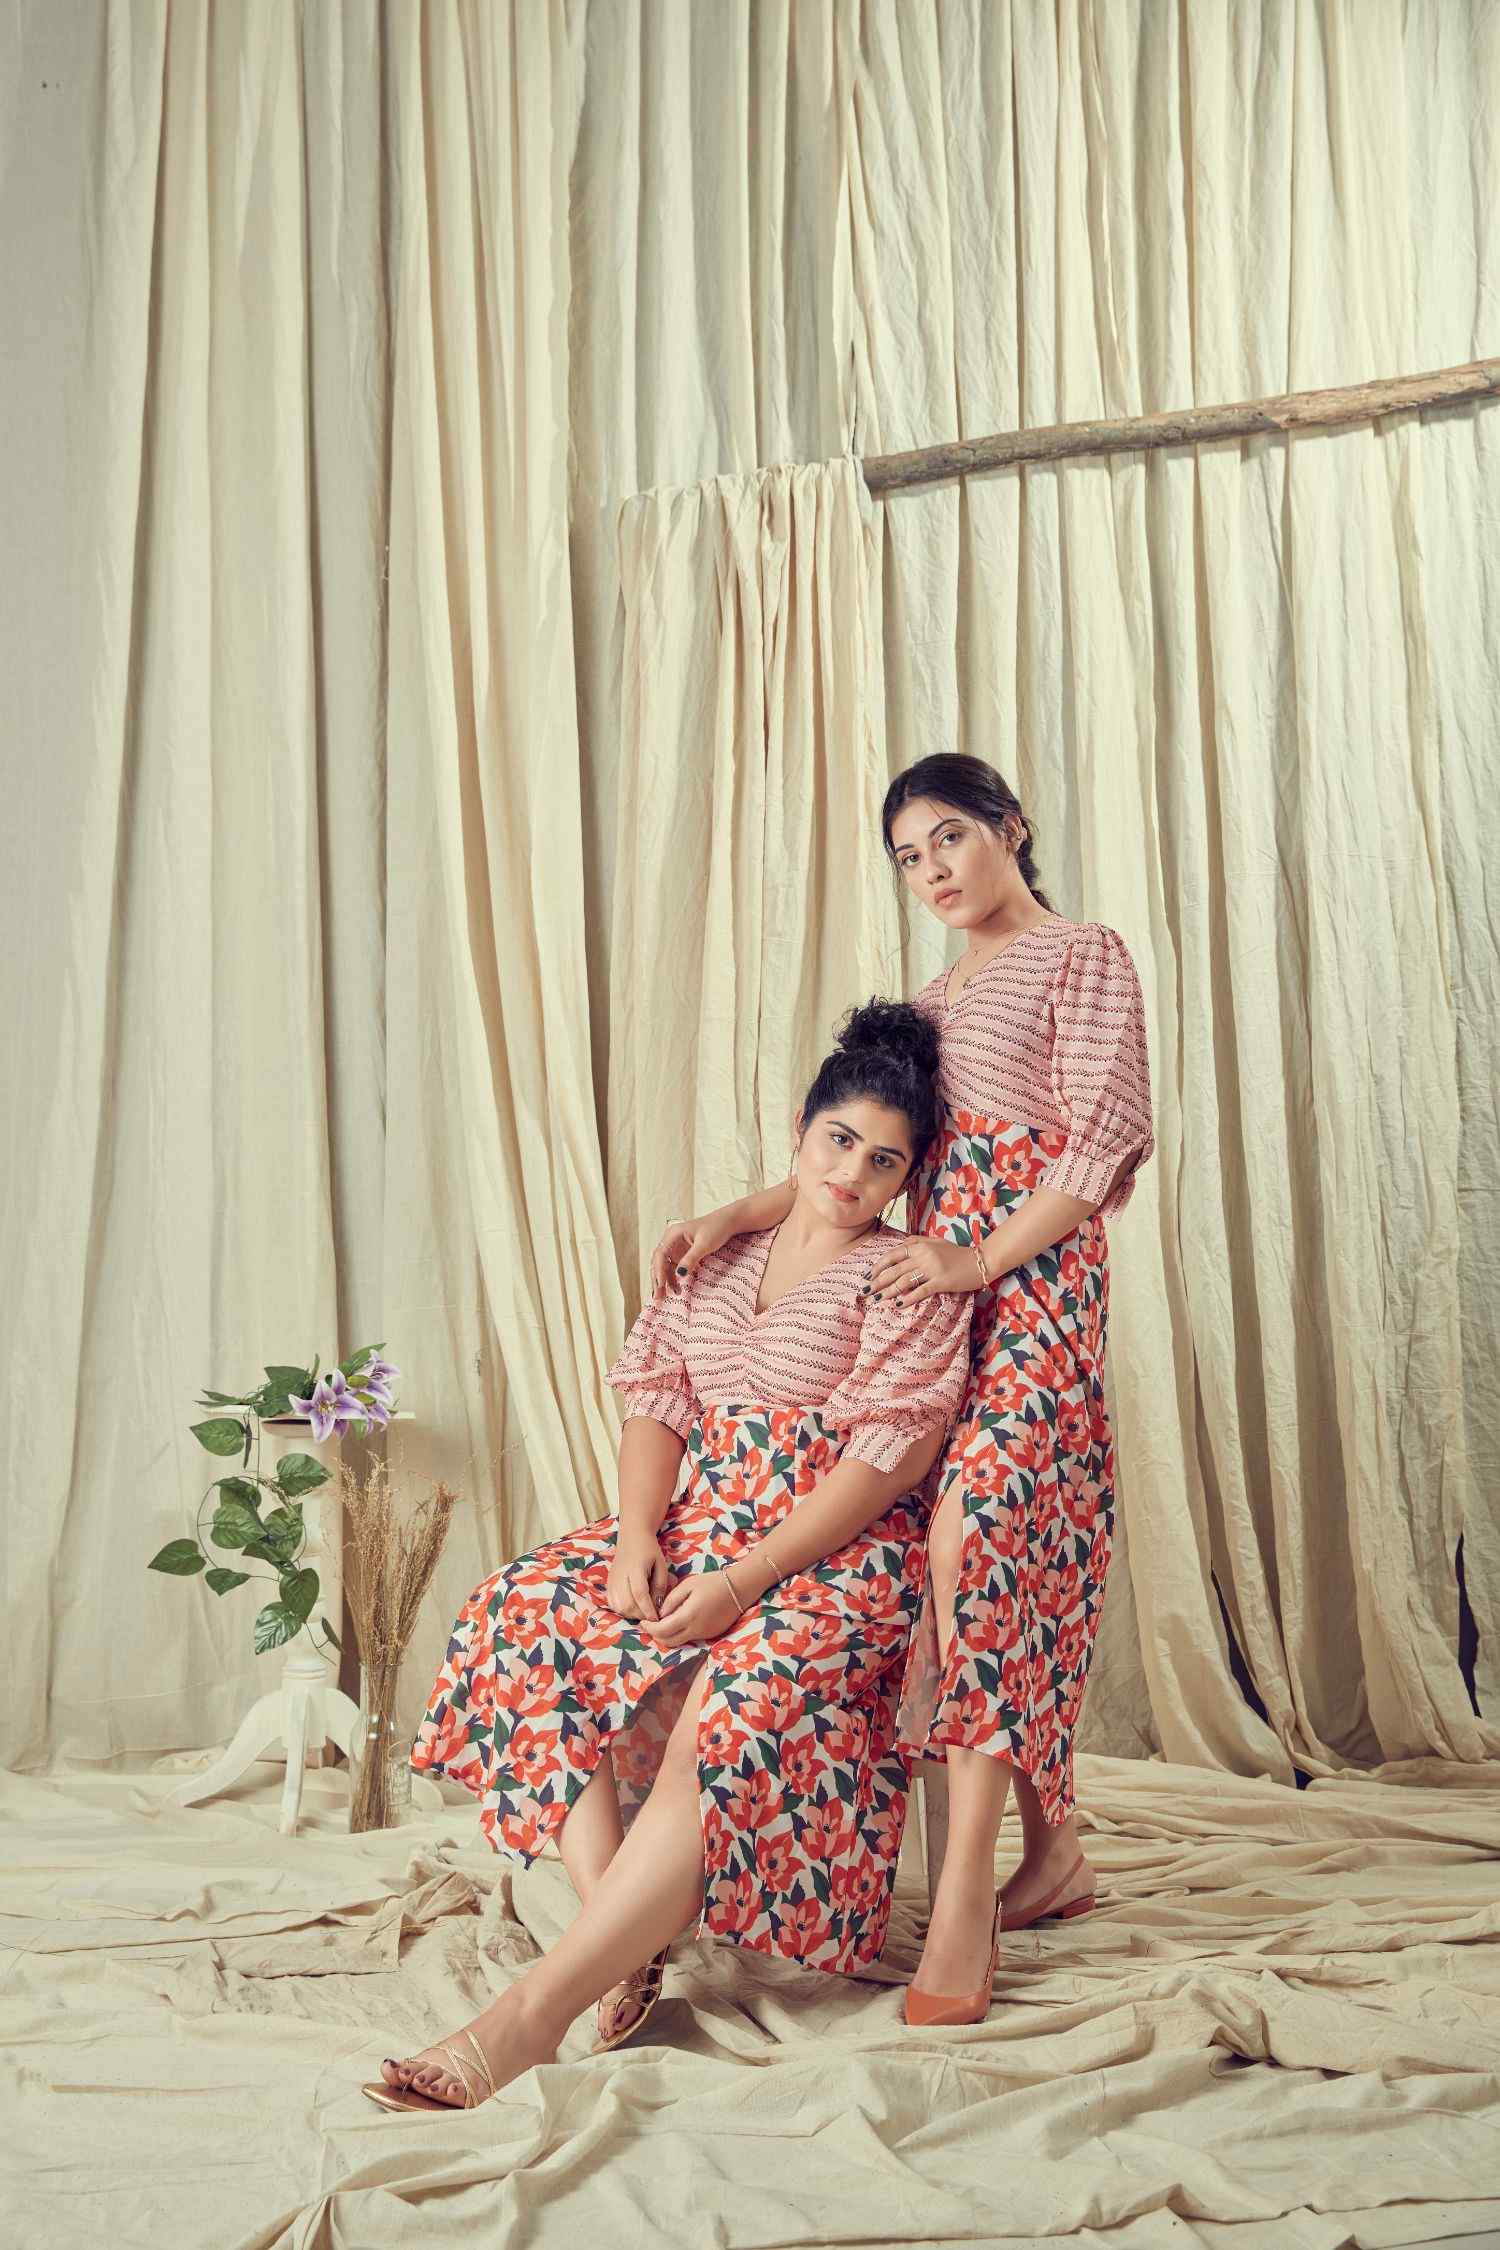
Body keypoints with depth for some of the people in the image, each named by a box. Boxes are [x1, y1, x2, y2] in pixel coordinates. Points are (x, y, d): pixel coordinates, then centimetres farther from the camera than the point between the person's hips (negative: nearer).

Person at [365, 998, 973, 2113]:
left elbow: (884, 1457, -11)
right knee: (528, 1616, -20)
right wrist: (638, 1536, -10)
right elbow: (656, 1394, 10)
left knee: (732, 1708, -35)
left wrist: (743, 1581, -20)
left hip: (838, 1553, -6)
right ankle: (625, 1933, -23)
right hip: (698, 1526, 6)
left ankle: (537, 2008, -38)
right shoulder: (719, 1256, 17)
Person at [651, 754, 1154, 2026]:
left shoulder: (1086, 959, 1)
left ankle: (967, 1899, -20)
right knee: (1000, 1550, 3)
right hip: (940, 1289, 7)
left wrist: (978, 1257, -17)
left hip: (1033, 1283, -7)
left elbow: (1107, 1145, -9)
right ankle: (1055, 1857, 13)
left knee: (970, 1531, -20)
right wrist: (735, 1218, 7)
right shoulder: (933, 1001, 24)